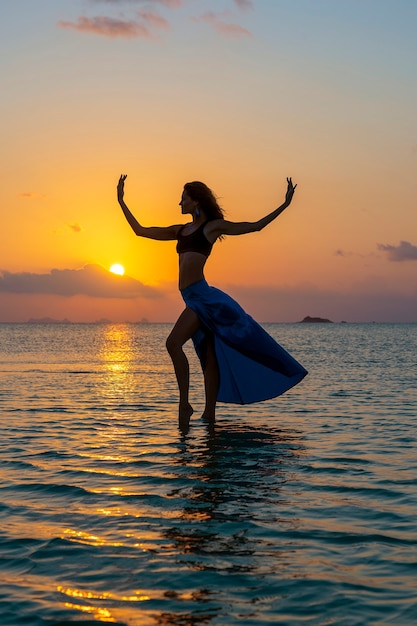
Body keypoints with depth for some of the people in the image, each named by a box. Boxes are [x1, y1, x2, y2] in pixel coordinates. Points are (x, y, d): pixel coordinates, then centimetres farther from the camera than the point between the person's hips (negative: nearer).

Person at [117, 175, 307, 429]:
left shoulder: (213, 225, 3)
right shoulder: (181, 230, 21)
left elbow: (255, 226, 7)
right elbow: (140, 230, 24)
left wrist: (284, 205, 3)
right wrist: (121, 201, 24)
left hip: (202, 295, -7)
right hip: (195, 299, 7)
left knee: (173, 342, -22)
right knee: (209, 355, 9)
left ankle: (185, 403, -20)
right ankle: (210, 412, 11)